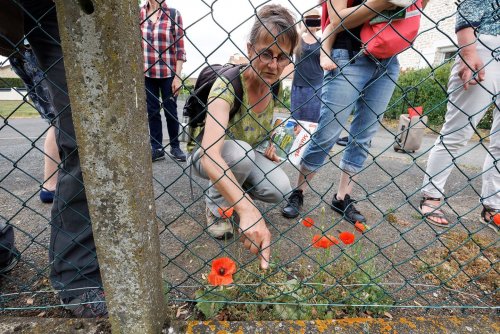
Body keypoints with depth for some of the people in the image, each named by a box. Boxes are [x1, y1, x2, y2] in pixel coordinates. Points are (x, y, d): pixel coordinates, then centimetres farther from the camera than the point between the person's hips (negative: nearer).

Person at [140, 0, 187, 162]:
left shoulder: (173, 14, -3)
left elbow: (180, 48, -5)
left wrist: (177, 76, -11)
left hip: (168, 73, -3)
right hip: (146, 73, 3)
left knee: (170, 110, 6)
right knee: (152, 111, 8)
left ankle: (175, 147, 21)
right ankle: (157, 148, 19)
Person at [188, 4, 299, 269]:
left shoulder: (273, 86, -11)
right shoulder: (227, 85, -31)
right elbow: (210, 155, -45)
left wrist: (269, 144, -5)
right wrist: (248, 211, -55)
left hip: (248, 158, 5)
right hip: (210, 159, -4)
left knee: (280, 190, -22)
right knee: (239, 150, -37)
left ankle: (230, 192, 9)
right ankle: (216, 205, -8)